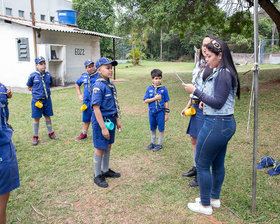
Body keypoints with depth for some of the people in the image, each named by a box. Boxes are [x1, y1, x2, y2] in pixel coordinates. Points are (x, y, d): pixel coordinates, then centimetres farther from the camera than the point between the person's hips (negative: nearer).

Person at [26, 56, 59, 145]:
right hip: (37, 100, -2)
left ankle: (51, 133, 28)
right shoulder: (33, 75, -8)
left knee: (48, 116, 13)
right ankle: (35, 137, 19)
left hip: (47, 99, 3)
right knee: (36, 118, 6)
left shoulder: (48, 75, 1)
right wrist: (37, 91, 1)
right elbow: (29, 87, 5)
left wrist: (45, 90, 7)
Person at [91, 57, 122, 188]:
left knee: (108, 146, 19)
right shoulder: (98, 86, -19)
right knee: (100, 149, 5)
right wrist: (103, 127, -23)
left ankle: (105, 170, 37)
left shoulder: (111, 85, 7)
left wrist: (117, 120, 17)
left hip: (111, 119, 8)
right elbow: (96, 108, -22)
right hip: (101, 120, -8)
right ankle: (97, 176, 22)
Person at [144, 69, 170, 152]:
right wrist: (155, 98, -15)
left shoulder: (163, 89, -4)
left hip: (160, 112, -2)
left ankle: (159, 144, 22)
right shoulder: (149, 89, 1)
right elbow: (146, 100, -2)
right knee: (153, 128, 16)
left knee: (161, 129, 7)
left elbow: (166, 102, -1)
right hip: (152, 112, 2)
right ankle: (153, 143, 33)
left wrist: (166, 113, -3)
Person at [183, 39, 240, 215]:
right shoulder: (226, 72, 12)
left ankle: (205, 205, 18)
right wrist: (206, 100, 11)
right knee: (218, 163, 20)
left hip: (216, 125, -10)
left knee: (202, 164, 3)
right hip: (226, 123, 10)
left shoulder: (222, 74, -19)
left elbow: (218, 103, -21)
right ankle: (215, 198, 37)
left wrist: (196, 92, -18)